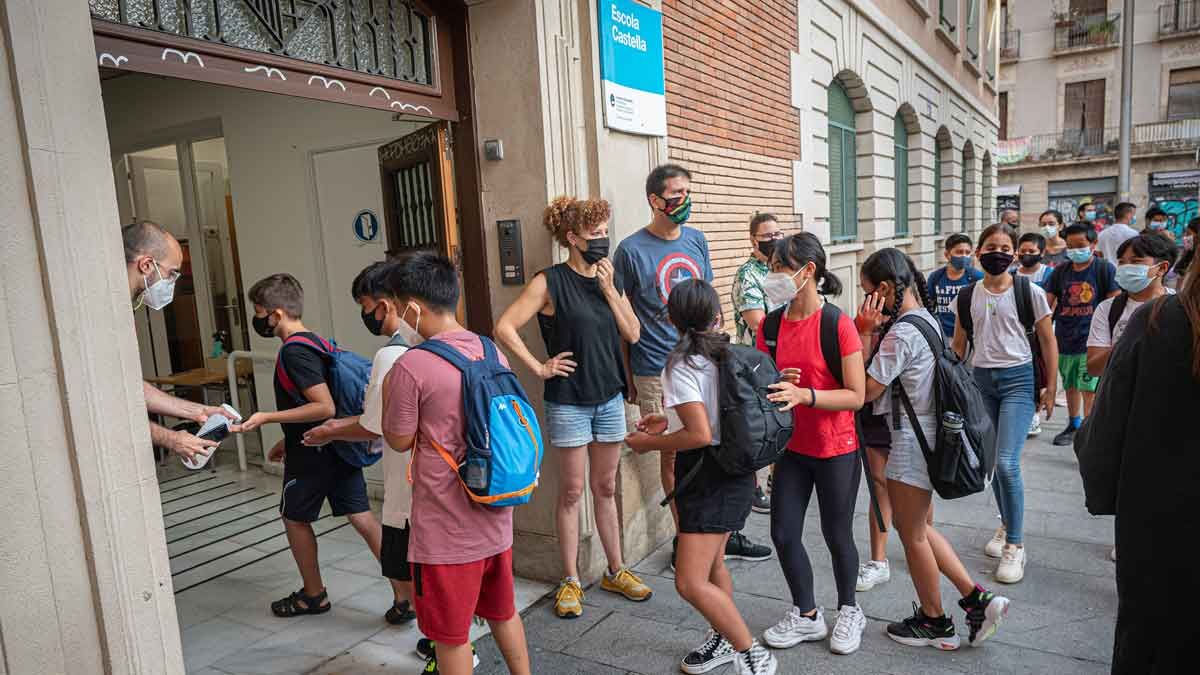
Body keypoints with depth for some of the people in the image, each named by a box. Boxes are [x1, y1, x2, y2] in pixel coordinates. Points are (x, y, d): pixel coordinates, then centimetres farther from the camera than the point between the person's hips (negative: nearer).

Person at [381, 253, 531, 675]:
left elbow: (399, 441, -9)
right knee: (503, 612, 25)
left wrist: (388, 389, 3)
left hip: (446, 529, -6)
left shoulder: (411, 365, -20)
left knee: (451, 635, 12)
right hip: (496, 518, 7)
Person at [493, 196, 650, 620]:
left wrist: (609, 288, -8)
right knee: (572, 492, 5)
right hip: (568, 402, -5)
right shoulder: (550, 282, -10)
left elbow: (632, 334, 1)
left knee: (606, 488, 15)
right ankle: (571, 581, 19)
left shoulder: (609, 278, 7)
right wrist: (540, 368, -13)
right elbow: (504, 327, -15)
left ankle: (616, 571, 28)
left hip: (609, 397, 5)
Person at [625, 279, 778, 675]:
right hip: (732, 469, 9)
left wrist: (650, 443, -12)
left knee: (691, 583, -7)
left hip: (710, 477, -9)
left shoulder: (681, 365, -18)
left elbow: (700, 435, -26)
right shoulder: (725, 353, 6)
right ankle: (725, 640, 40)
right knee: (712, 563, 24)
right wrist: (670, 421, 19)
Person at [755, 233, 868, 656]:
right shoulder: (771, 325, -2)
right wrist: (775, 385, -17)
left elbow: (856, 396, -17)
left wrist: (804, 394, -30)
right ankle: (806, 616, 32)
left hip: (836, 451, -5)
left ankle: (849, 611, 38)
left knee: (837, 535, 11)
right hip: (792, 447, 5)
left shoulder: (838, 324, -17)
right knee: (783, 534, 8)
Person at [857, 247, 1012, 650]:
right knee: (920, 528, 22)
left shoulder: (901, 333, -23)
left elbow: (865, 390, -19)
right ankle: (976, 599, 23)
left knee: (912, 534, 9)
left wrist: (865, 333, -17)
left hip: (911, 443, -10)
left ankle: (933, 622, 26)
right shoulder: (926, 318, 8)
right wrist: (875, 332, 1)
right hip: (926, 436, 10)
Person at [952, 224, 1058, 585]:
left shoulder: (1030, 292, -4)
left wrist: (1050, 389, 2)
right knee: (993, 462, 11)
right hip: (981, 380, 4)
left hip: (1018, 379, -4)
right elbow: (958, 345, 12)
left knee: (1007, 462, -13)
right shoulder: (967, 295, 5)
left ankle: (1015, 545, 1)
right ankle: (1006, 524, 33)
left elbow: (1048, 342, 2)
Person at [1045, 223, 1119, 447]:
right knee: (1070, 385, 18)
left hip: (1091, 340, -5)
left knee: (1089, 389, -8)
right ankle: (1074, 426, 34)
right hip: (1065, 339, 5)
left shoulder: (1104, 269, -3)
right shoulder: (1060, 272, 8)